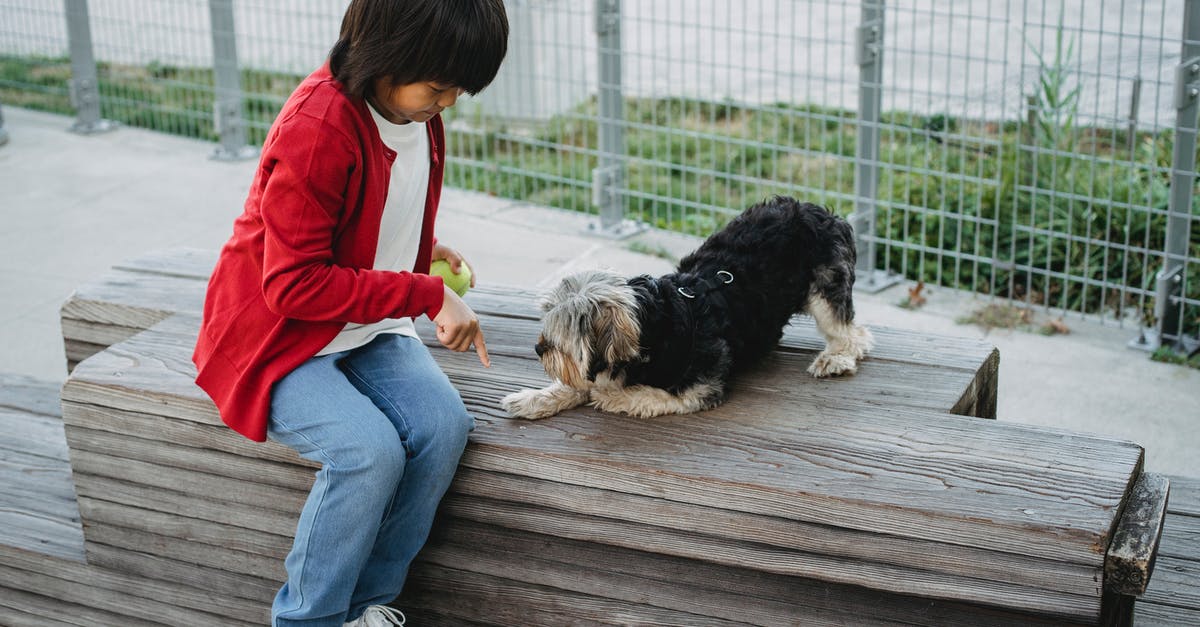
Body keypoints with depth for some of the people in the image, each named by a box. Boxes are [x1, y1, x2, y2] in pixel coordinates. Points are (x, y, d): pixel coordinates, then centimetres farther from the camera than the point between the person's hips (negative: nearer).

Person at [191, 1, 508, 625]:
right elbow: (295, 285, -26)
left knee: (444, 425, -19)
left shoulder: (418, 112, 0)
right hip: (278, 336, -7)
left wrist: (424, 248, 6)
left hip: (369, 327, 7)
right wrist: (427, 294, -25)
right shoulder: (317, 127, -27)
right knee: (371, 450, -29)